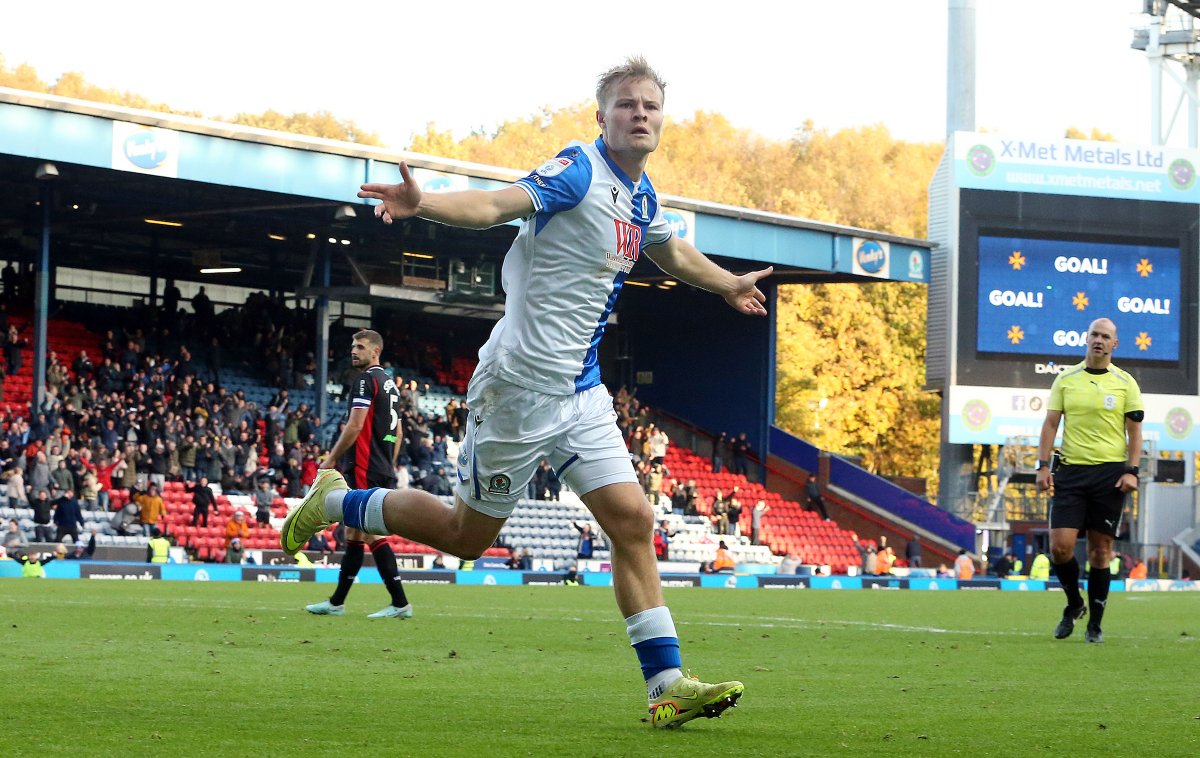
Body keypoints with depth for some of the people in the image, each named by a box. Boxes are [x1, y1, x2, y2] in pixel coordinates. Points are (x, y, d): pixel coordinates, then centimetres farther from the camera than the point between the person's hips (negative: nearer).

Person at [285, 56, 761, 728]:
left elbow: (672, 253, 36)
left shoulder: (643, 196, 12)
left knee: (631, 519, -4)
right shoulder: (581, 170, -15)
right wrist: (422, 203, -50)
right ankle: (335, 503, 24)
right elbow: (496, 205, -31)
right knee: (468, 534, 4)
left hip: (581, 389, 7)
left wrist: (730, 285, 50)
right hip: (522, 383, -7)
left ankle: (667, 682, -4)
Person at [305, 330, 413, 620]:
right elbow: (397, 430, 21)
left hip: (364, 470, -10)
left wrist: (331, 459, -9)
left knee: (374, 535, -10)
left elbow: (355, 425, -16)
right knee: (354, 534, 13)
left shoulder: (366, 379, -10)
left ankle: (400, 603, -12)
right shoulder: (389, 382, 18)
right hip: (384, 470, 10)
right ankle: (336, 602, 19)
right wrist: (391, 464, 25)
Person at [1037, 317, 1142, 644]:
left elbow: (1134, 430, 4)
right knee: (1060, 546, -8)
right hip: (1070, 470, 1)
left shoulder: (1125, 382, 4)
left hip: (1110, 473, -1)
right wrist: (1043, 465, -3)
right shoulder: (1066, 379, 6)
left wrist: (1132, 470, -7)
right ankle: (1074, 604, 17)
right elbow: (1050, 424, 6)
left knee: (1100, 550, 1)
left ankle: (1095, 623, 10)